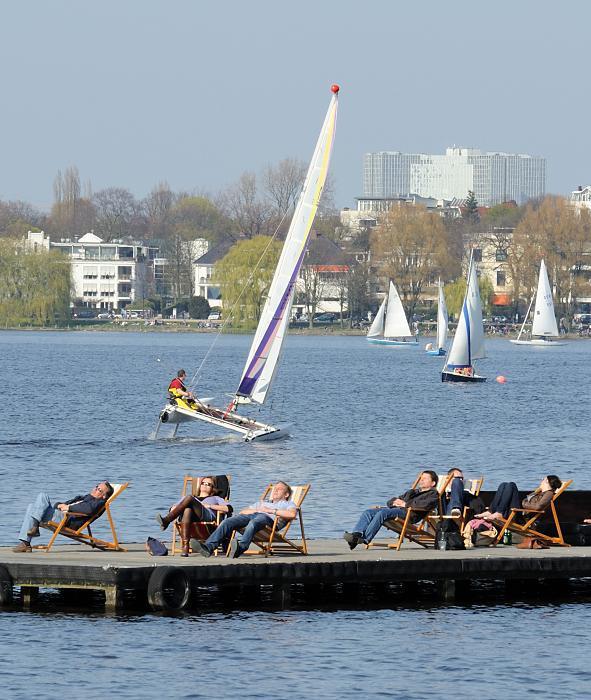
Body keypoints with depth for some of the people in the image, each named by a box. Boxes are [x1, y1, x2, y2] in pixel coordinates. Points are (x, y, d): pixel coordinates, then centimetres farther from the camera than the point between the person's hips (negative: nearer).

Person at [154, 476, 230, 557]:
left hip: (207, 516, -2)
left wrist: (209, 506, 3)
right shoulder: (192, 496, 42)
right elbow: (173, 508, 27)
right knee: (187, 510, -39)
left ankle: (167, 520, -45)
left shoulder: (215, 498, 35)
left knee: (189, 498, -30)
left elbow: (228, 508, 12)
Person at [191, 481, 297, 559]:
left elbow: (292, 514, 2)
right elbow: (242, 512, 30)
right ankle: (208, 547, -45)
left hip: (267, 518, -5)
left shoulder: (288, 504, 29)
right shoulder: (262, 503, 45)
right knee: (227, 522, -25)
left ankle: (240, 548, -68)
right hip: (250, 516, 5)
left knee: (253, 523, -43)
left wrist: (271, 511, 0)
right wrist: (256, 510, 10)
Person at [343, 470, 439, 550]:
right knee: (368, 513, -15)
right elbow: (391, 501, 35)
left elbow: (425, 505, -11)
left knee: (382, 513, -34)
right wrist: (394, 502, 10)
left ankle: (365, 538, -44)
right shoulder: (412, 492, 39)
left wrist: (406, 504, -8)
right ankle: (356, 535, -34)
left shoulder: (433, 494, 13)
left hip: (409, 513, -8)